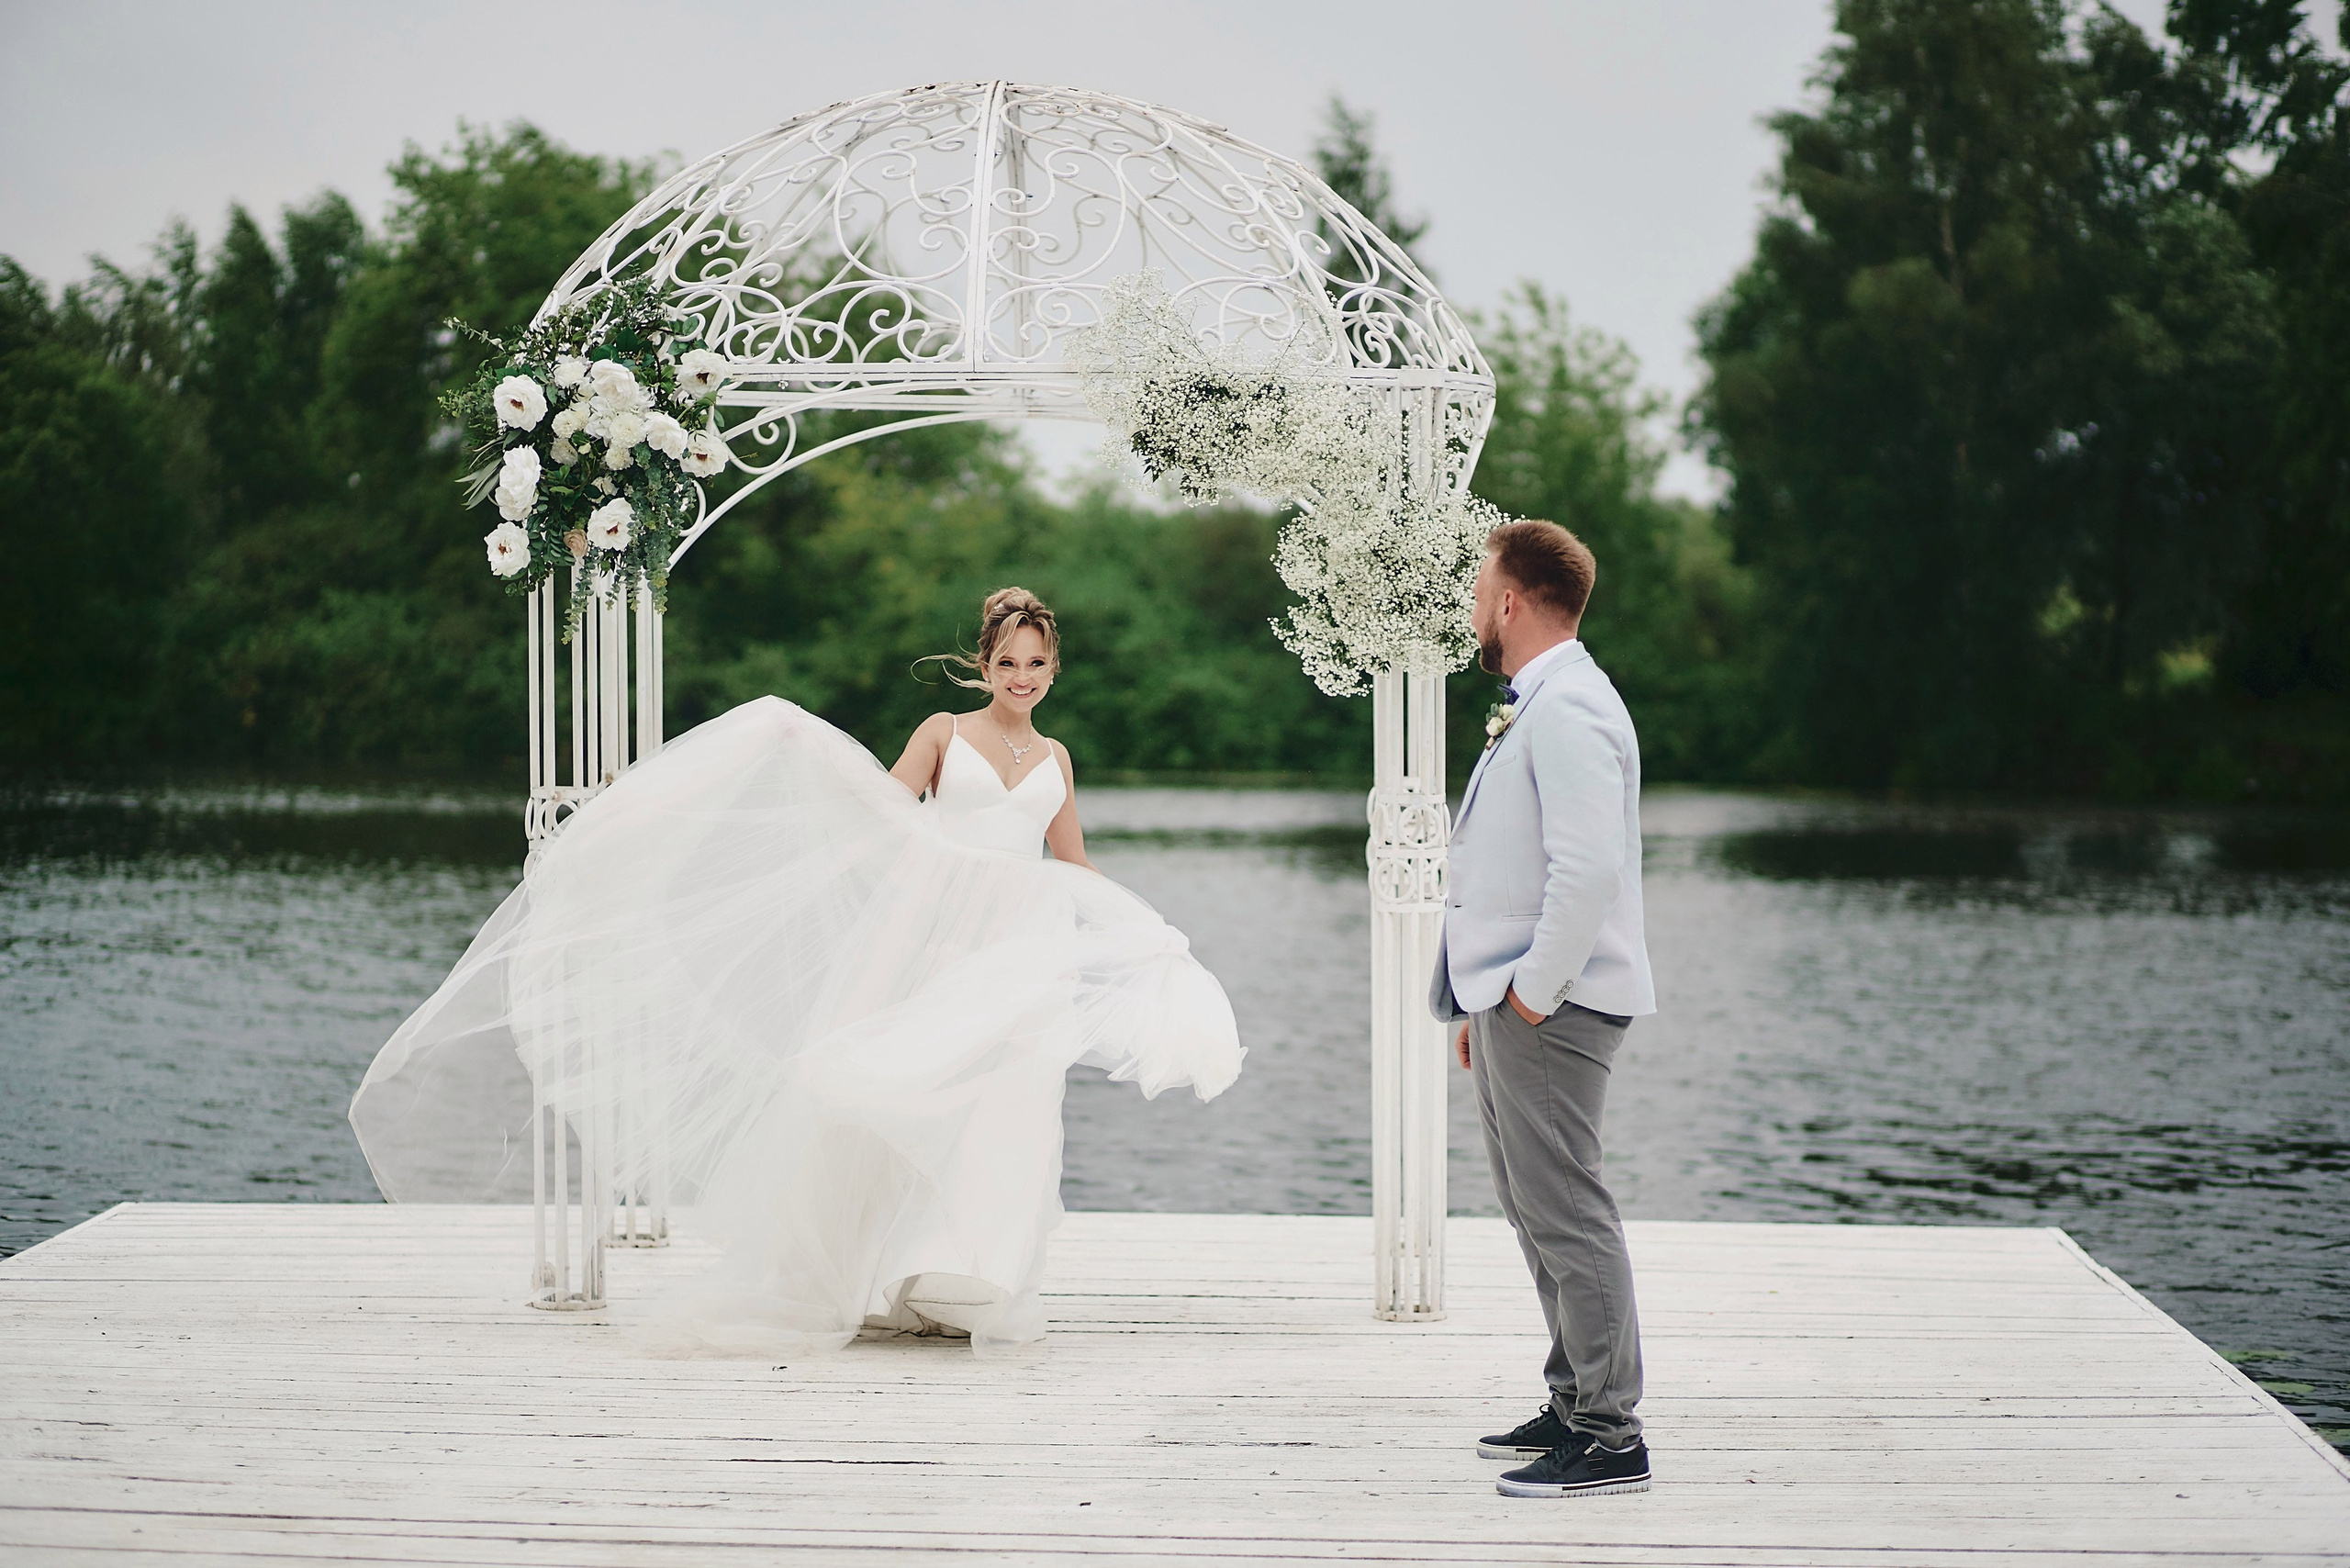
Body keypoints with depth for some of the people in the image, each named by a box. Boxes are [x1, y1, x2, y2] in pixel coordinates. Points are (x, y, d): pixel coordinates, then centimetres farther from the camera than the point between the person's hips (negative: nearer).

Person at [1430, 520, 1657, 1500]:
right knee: (1531, 1203, 16)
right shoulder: (1531, 707, 18)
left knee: (1565, 1210, -9)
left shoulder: (1568, 711, -16)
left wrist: (1533, 993, -20)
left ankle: (1610, 1437, -5)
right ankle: (1575, 1403, 26)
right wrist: (1483, 999, 19)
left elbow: (1589, 871, -26)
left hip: (1550, 1009, -11)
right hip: (1512, 1002, 11)